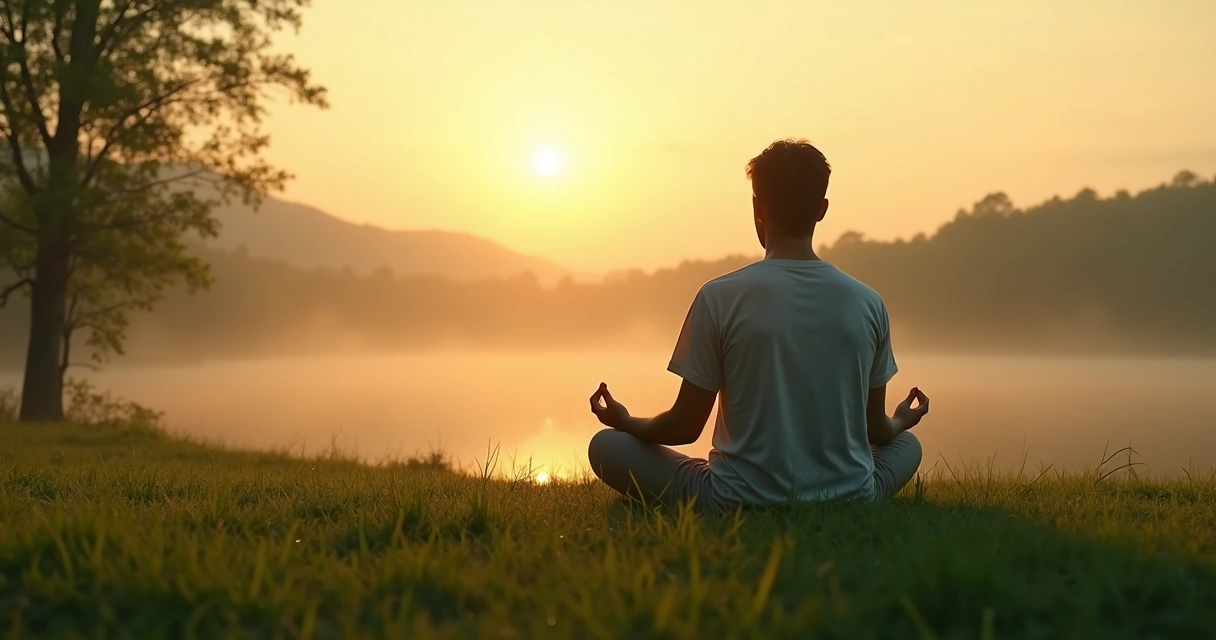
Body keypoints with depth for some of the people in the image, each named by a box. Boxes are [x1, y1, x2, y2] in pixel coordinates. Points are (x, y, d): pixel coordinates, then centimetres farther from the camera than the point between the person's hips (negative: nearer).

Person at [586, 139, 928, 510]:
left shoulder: (720, 297, -13)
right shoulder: (867, 303, -5)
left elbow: (685, 427, -7)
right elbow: (877, 430, 5)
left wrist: (627, 423, 15)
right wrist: (901, 421, 30)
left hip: (741, 503, -3)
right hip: (848, 502, 3)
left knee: (607, 445, 11)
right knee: (906, 444, 33)